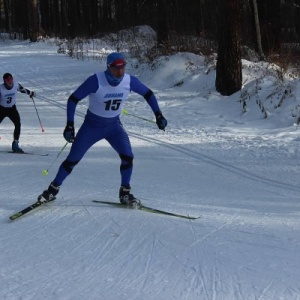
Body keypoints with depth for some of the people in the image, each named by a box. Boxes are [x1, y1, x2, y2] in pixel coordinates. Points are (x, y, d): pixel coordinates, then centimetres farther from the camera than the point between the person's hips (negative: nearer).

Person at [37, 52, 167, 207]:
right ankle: (53, 189, 21)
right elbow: (73, 99, -20)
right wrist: (70, 125, -25)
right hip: (92, 125, -2)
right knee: (72, 159, 1)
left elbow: (148, 94, 3)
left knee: (127, 156, -17)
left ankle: (125, 193, 2)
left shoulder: (129, 81, -16)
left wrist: (158, 115, -2)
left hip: (114, 125, 2)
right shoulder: (96, 81, -27)